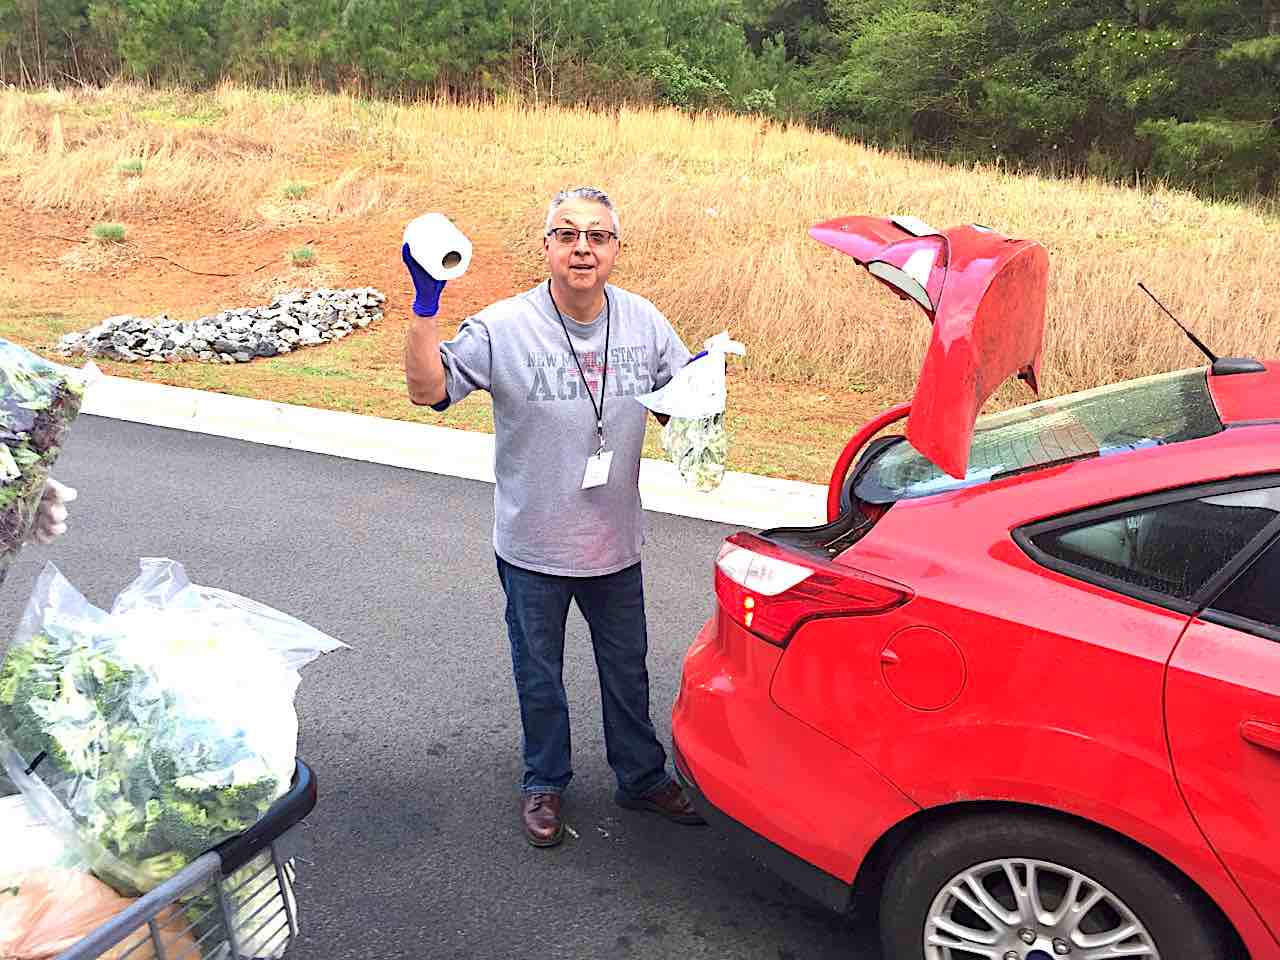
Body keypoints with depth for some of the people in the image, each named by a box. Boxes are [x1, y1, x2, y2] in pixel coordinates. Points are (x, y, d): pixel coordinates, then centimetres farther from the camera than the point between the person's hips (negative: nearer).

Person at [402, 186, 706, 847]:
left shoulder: (644, 323, -4)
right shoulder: (504, 327, -15)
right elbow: (427, 390, -19)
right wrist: (425, 304, -30)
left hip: (616, 544, 3)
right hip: (533, 549, -2)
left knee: (627, 669, 20)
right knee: (539, 677, 17)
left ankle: (642, 778, 42)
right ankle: (545, 784, 41)